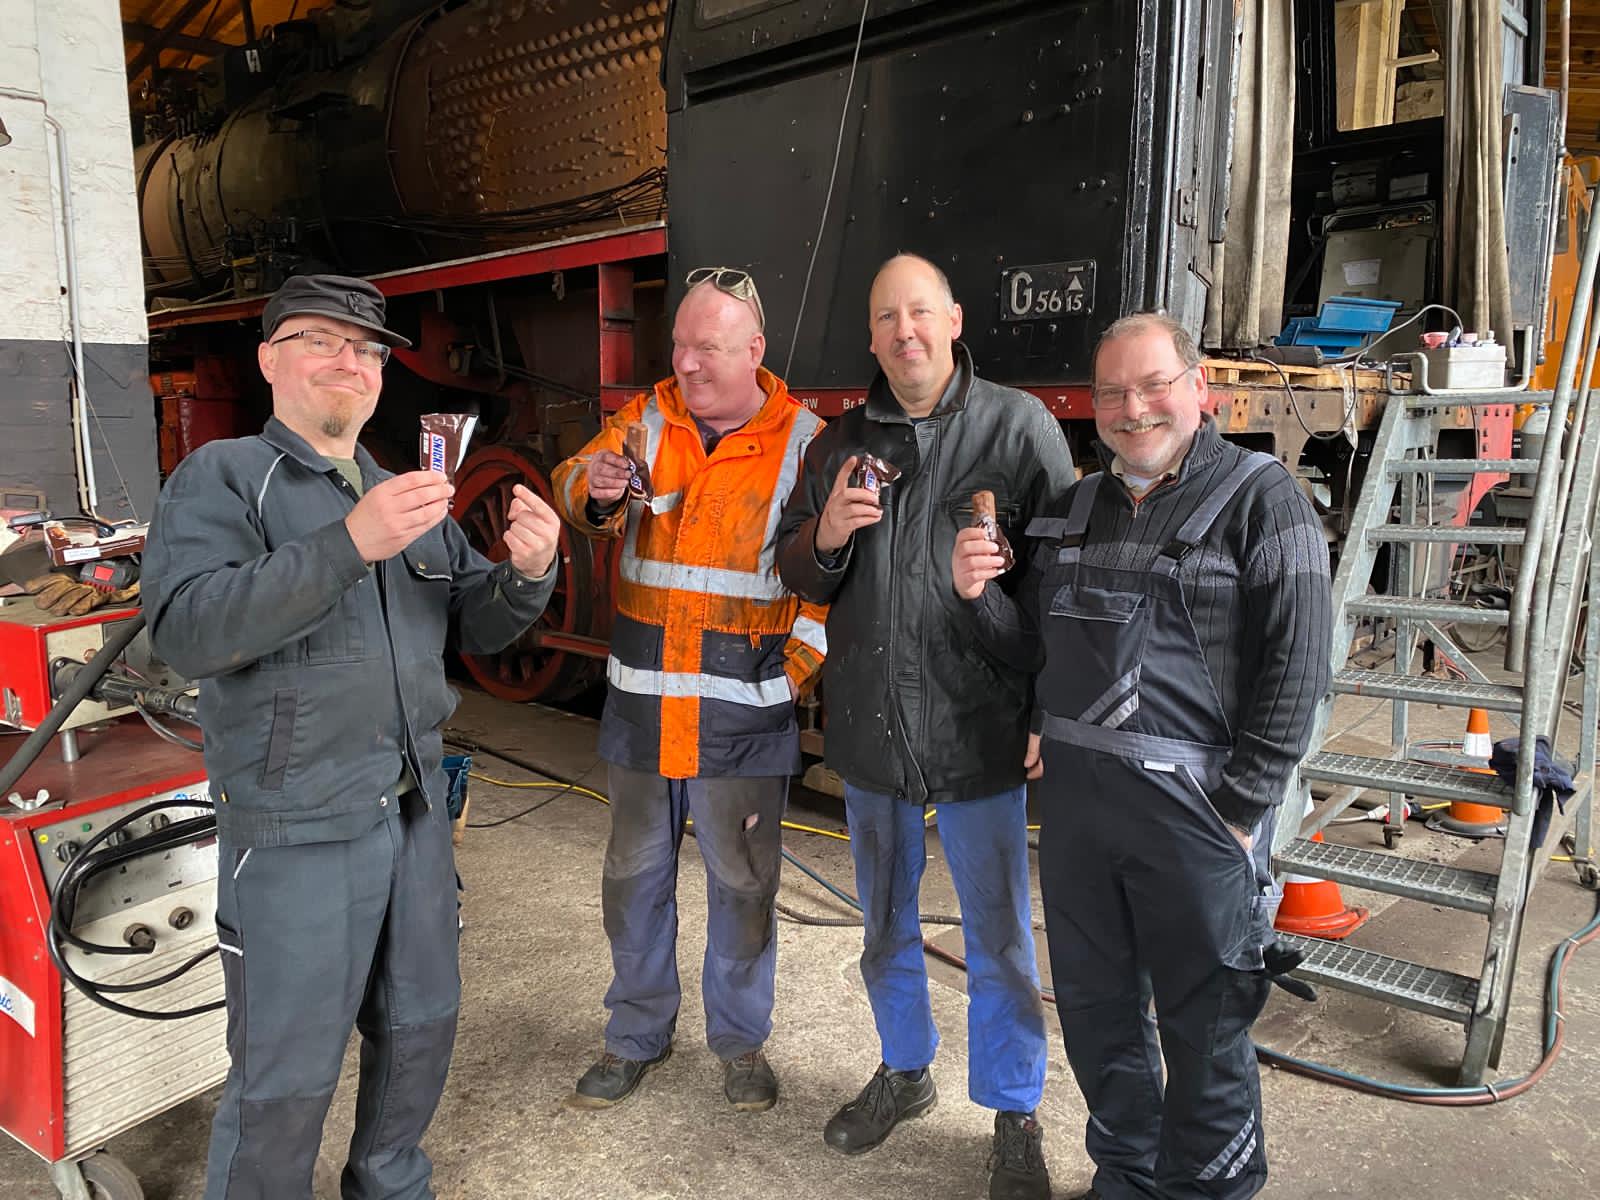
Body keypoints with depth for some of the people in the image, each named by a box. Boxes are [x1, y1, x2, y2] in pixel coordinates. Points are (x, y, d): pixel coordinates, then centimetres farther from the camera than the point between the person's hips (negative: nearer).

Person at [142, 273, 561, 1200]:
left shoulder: (408, 495, 13)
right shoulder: (222, 480, -6)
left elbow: (480, 625, 11)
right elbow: (188, 631, -22)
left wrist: (529, 574, -12)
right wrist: (348, 546, -32)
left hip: (416, 811, 7)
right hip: (295, 828, -6)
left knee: (421, 1026, 21)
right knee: (286, 1075, 4)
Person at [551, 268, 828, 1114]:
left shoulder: (803, 440, -4)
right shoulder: (645, 421, 4)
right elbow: (574, 486, -10)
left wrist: (797, 667, -8)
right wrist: (595, 491, -33)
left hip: (743, 715, -2)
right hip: (643, 705, 3)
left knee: (742, 884, 10)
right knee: (634, 877, 14)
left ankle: (740, 1041, 32)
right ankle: (637, 1035, 34)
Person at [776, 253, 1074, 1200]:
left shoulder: (1020, 426, -5)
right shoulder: (842, 443, 7)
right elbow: (796, 578, 10)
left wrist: (1052, 711, -11)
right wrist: (824, 537, -11)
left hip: (979, 730, -4)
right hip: (872, 730, 4)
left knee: (999, 942, 8)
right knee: (886, 926, 21)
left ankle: (1016, 1118, 30)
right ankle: (905, 1071, 44)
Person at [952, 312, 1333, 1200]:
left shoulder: (1261, 498, -5)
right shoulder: (1079, 508, 12)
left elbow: (1295, 669, -10)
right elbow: (1032, 646, 16)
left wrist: (1240, 807, -13)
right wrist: (977, 595, -4)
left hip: (1194, 807, -5)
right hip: (1074, 795, 6)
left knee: (1203, 1029, 9)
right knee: (1095, 1009, 18)